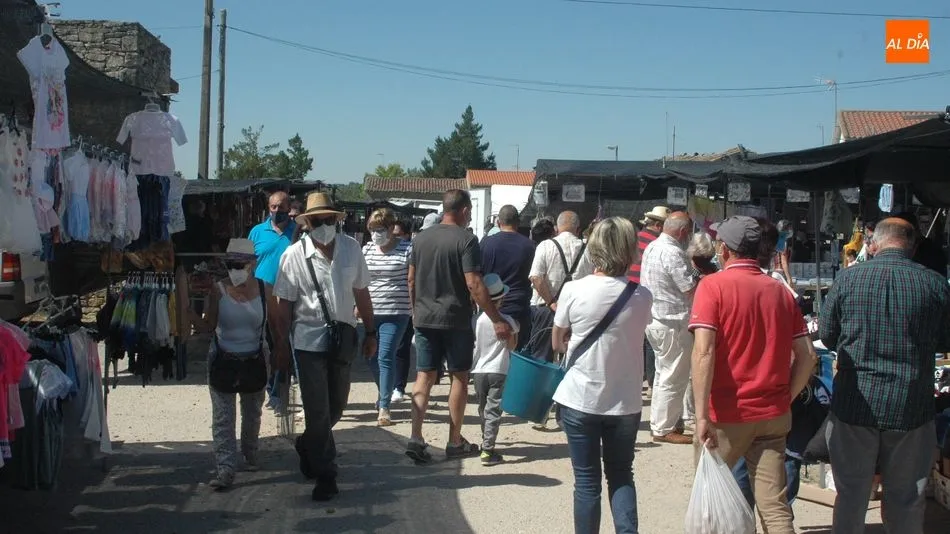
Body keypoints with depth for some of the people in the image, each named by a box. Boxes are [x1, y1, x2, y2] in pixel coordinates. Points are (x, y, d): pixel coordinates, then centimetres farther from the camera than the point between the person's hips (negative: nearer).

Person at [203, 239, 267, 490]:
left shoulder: (262, 289, -5)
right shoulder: (219, 290, -7)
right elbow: (210, 324, -9)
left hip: (254, 359, 2)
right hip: (223, 358, -1)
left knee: (252, 412, 18)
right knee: (223, 416, -8)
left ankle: (250, 454, 40)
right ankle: (225, 469, -9)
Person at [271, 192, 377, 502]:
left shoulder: (350, 248, 2)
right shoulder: (295, 255, -7)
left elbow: (361, 293, 10)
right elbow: (284, 305, -4)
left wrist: (370, 332, 11)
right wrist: (282, 346, -3)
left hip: (344, 336, 4)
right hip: (309, 339, -4)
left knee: (336, 407, 16)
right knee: (317, 410, -1)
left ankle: (307, 446, 43)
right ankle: (325, 476, 9)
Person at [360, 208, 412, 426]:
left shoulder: (406, 250, -4)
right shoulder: (366, 249, 9)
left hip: (395, 313, -5)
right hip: (370, 312, 5)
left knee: (386, 357, -9)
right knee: (372, 358, 11)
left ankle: (384, 407, -4)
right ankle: (385, 394, 35)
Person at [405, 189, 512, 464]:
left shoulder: (421, 238, 6)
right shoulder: (466, 240, -12)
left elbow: (411, 279, 12)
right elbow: (474, 284, -19)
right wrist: (497, 320, -17)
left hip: (424, 318, 5)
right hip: (455, 320, -5)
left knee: (424, 376, 7)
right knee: (459, 377, 8)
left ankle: (416, 438, -3)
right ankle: (455, 442, 14)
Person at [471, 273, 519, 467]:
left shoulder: (476, 319, -2)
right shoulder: (506, 320, -9)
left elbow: (470, 344, 9)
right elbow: (511, 346, -1)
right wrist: (516, 330, 13)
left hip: (478, 370, 3)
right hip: (498, 371, -3)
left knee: (483, 409, 20)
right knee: (493, 410, -4)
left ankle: (486, 442, 33)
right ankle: (487, 451, -13)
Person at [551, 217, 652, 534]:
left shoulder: (574, 290, -12)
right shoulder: (642, 296, -7)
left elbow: (557, 343, 0)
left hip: (580, 401, -2)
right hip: (625, 402, 2)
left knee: (587, 481, 7)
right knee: (621, 475, 16)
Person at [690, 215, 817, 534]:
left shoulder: (713, 286, -7)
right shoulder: (781, 291, 7)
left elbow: (704, 351, -18)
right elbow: (807, 356, 7)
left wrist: (702, 416, -19)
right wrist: (785, 399, 16)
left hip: (726, 414, -3)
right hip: (773, 415, 4)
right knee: (775, 506, 3)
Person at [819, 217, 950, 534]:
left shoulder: (848, 278, -7)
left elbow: (826, 335, 2)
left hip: (854, 403, 0)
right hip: (912, 407, 0)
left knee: (851, 496, 12)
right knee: (906, 501, 12)